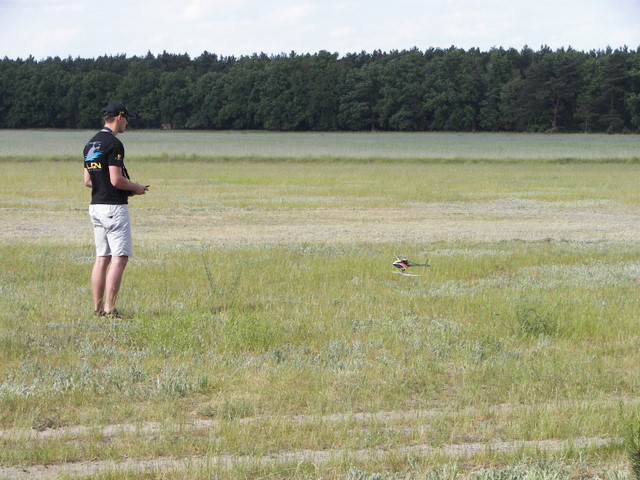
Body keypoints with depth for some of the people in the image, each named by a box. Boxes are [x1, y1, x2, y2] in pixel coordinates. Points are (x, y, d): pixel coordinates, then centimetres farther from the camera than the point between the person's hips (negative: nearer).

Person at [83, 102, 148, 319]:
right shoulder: (114, 144, -14)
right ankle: (109, 309, -11)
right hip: (114, 206, -9)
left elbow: (87, 181, 15)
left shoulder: (91, 144, 13)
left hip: (95, 206, 9)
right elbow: (116, 179, -20)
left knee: (102, 258, 11)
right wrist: (135, 187, -1)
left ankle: (97, 308, 10)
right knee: (120, 258, -7)